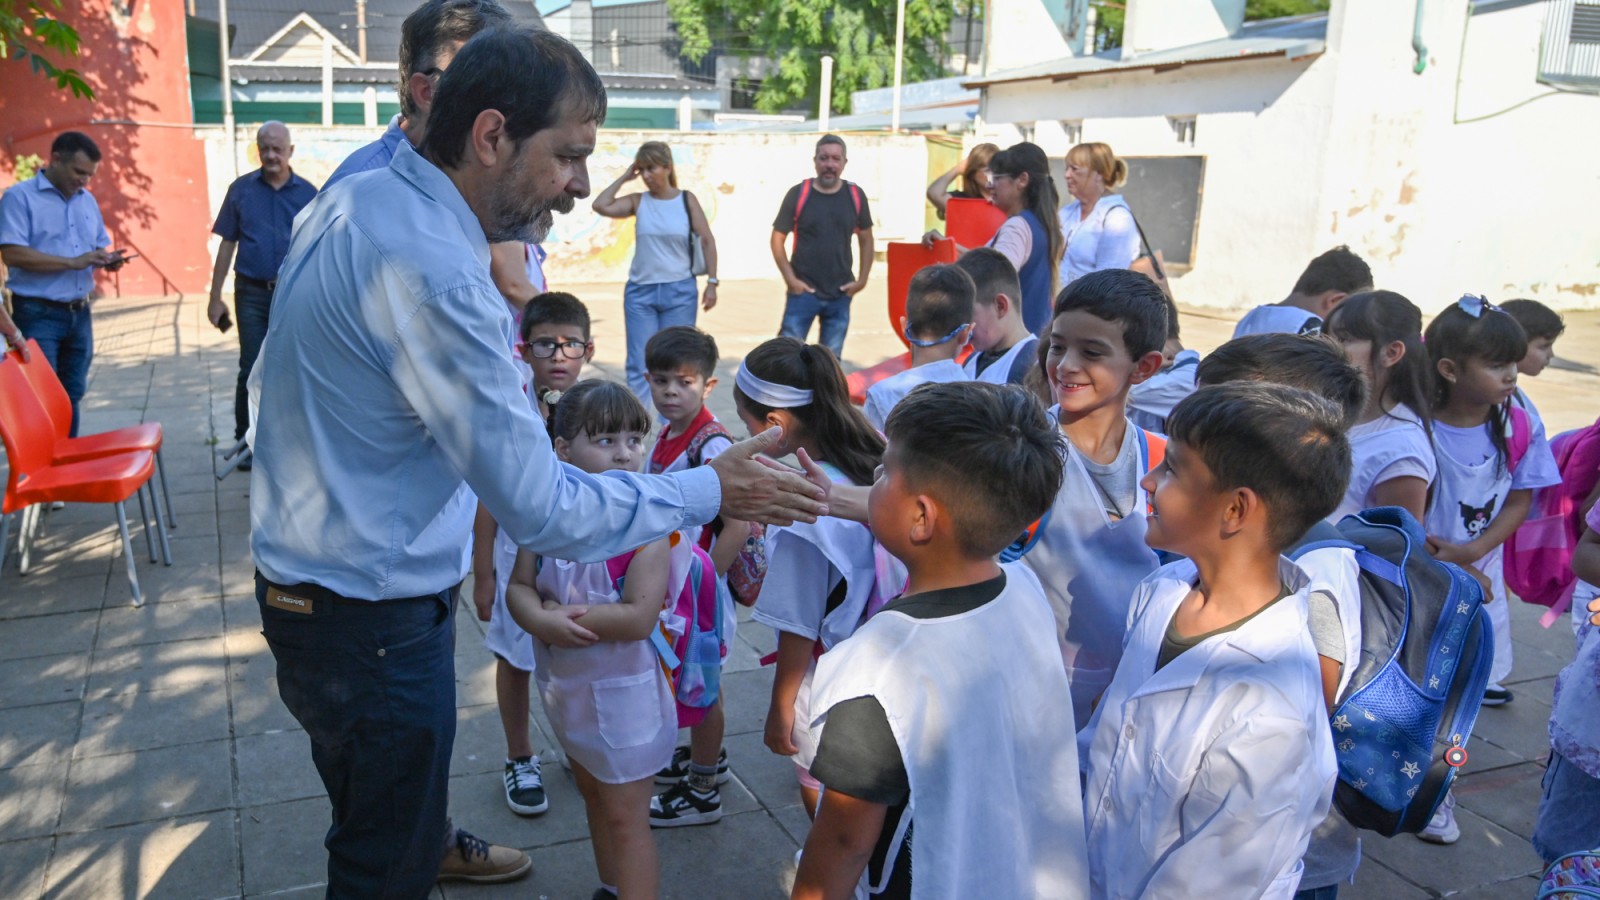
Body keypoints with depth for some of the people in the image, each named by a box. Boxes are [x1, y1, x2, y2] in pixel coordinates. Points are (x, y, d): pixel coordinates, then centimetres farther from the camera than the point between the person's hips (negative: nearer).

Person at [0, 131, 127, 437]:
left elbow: (99, 248, 20)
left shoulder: (88, 200, 13)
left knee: (72, 396, 12)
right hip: (38, 314, -6)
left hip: (79, 314, 6)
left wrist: (109, 260, -5)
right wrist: (73, 262, -22)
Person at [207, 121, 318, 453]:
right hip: (252, 293, 0)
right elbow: (227, 245, 5)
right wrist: (215, 298, 1)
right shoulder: (241, 189, 3)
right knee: (251, 369, 3)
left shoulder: (307, 193, 2)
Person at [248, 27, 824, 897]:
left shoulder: (354, 196, -3)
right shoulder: (432, 274, -33)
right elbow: (544, 512, -30)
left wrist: (511, 238, 4)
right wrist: (710, 490, -18)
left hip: (308, 572, 10)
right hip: (369, 619, -10)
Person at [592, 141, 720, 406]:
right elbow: (600, 206, -10)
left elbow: (707, 241, 0)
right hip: (640, 292, 1)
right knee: (639, 365, 1)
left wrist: (712, 281, -5)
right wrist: (624, 177, -3)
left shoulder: (687, 200, 0)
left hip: (679, 292, -1)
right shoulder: (638, 201, 3)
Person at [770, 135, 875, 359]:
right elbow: (777, 239, -1)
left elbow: (866, 239, 12)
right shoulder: (798, 194, -5)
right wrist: (790, 279, -8)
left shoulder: (855, 196, 2)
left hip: (840, 293, 3)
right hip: (803, 290, -2)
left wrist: (862, 279, 3)